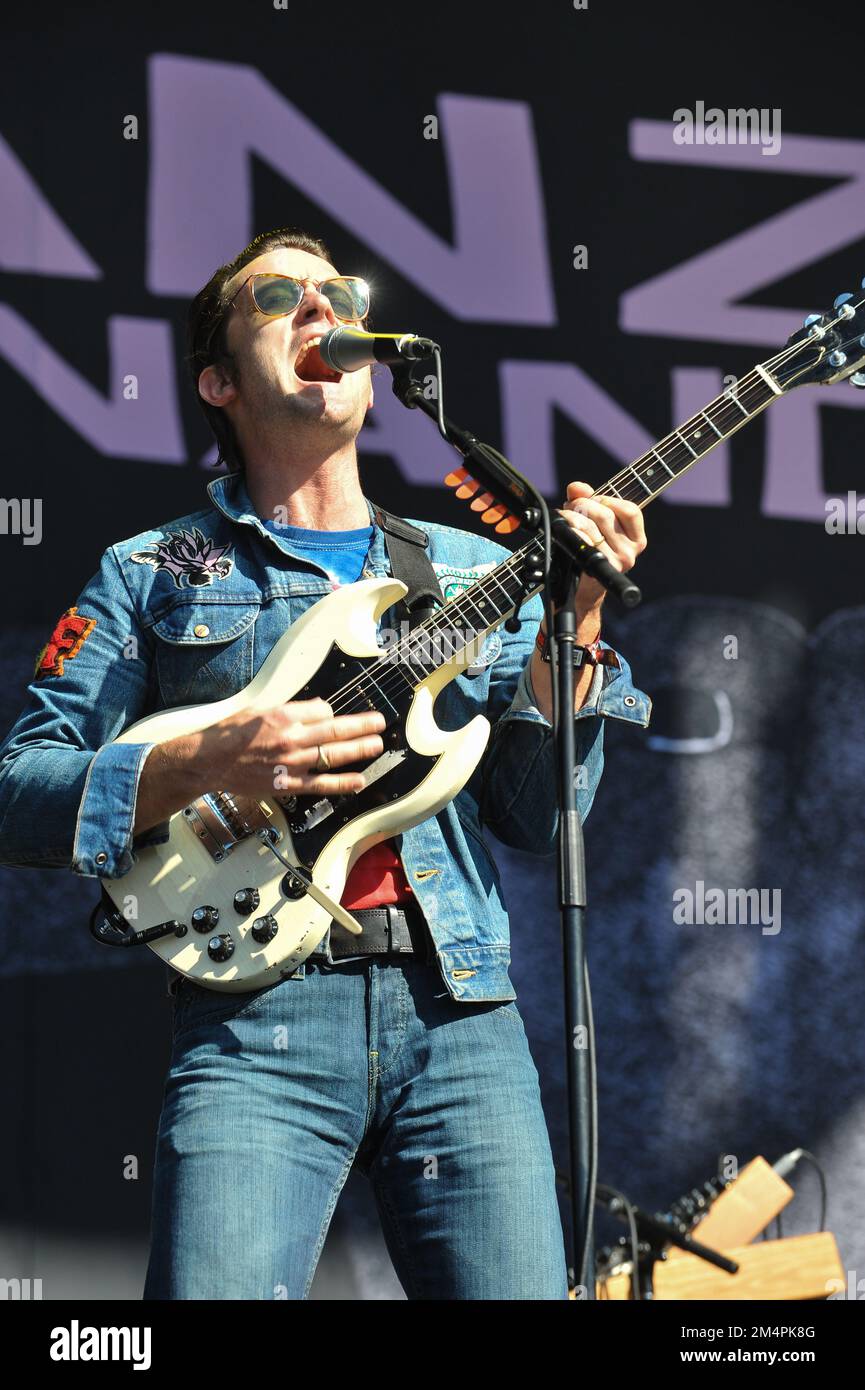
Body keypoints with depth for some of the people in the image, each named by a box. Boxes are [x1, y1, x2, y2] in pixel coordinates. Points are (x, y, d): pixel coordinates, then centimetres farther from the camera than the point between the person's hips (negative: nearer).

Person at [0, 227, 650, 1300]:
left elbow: (537, 821, 9)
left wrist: (571, 622, -5)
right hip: (257, 1018, -3)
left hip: (465, 1016, 3)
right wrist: (208, 765, -13)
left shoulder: (476, 570, 18)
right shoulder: (149, 576, 11)